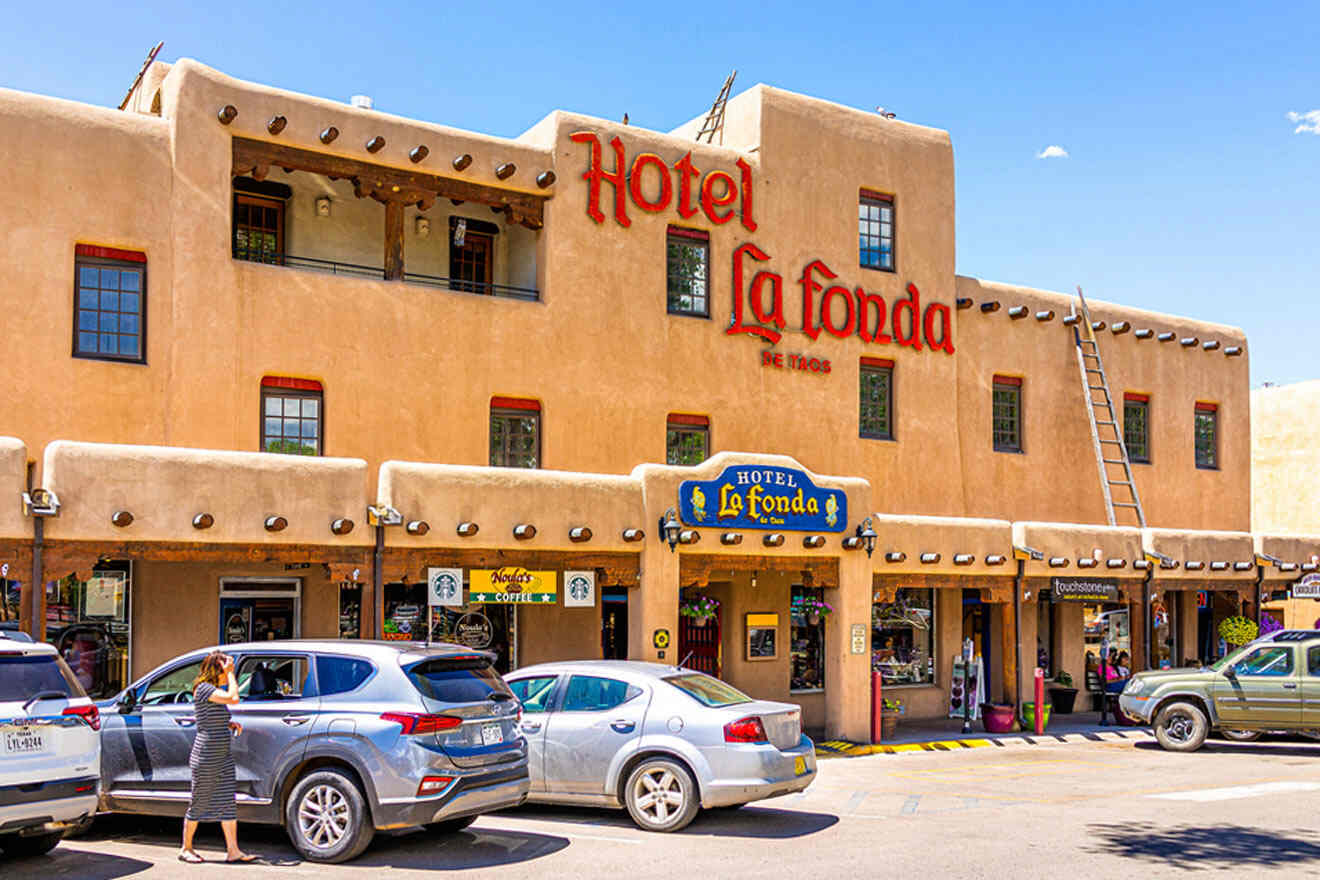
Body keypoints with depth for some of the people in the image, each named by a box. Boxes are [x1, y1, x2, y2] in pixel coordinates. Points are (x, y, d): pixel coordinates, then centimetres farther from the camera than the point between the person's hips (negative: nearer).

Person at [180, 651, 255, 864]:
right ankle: (186, 849, 18)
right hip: (205, 758, -9)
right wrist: (230, 673, -17)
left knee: (228, 803, 4)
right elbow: (233, 698, -28)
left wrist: (230, 724, 7)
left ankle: (233, 851, 4)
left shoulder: (214, 691, 14)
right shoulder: (203, 689, -15)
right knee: (199, 803, 3)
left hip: (223, 757, 9)